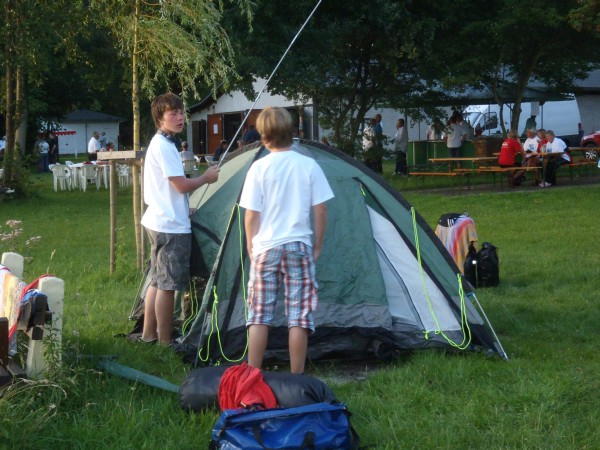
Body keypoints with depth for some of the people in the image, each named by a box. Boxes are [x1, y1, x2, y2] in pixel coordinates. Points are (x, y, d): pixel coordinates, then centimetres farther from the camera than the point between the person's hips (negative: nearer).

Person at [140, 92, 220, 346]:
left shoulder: (162, 143, 15)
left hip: (159, 222, 10)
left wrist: (184, 210, 23)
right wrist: (207, 178, -2)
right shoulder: (163, 146, -16)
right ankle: (165, 342, 1)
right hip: (171, 227, -10)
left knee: (158, 281, 15)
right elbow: (182, 185, -18)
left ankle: (148, 334, 22)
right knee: (168, 285, -5)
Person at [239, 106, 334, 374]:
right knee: (299, 316, 4)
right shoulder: (309, 166, -3)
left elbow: (251, 216, -4)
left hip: (266, 248, 0)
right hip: (299, 246, 0)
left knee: (259, 315, 6)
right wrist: (317, 246, 12)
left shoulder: (259, 168, -7)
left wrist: (251, 248, 10)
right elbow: (320, 211, 0)